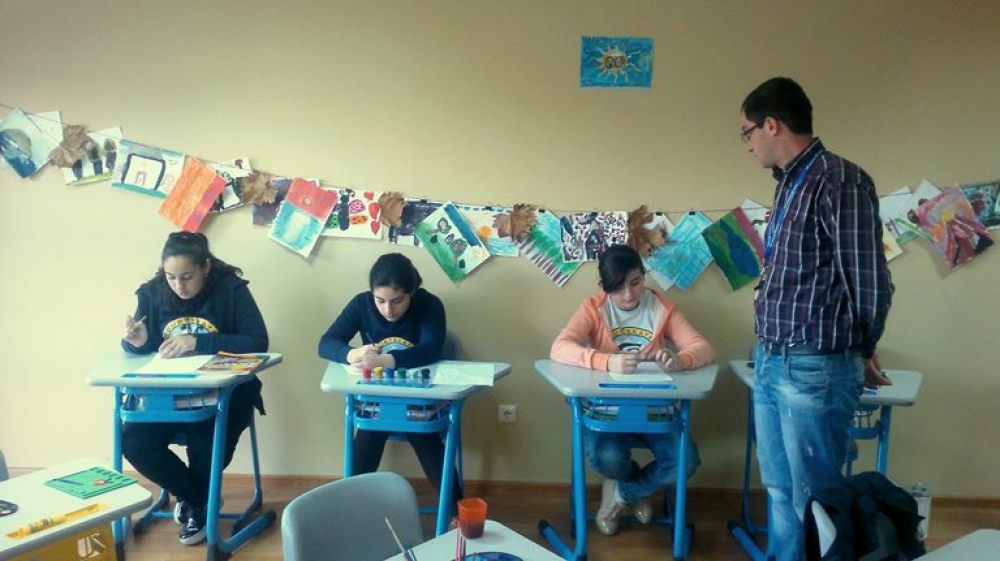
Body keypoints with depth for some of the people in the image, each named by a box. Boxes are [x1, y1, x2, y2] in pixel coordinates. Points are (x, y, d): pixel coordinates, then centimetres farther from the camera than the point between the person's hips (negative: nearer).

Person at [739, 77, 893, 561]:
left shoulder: (838, 182, -15)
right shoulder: (791, 183, 13)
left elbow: (870, 284, -12)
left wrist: (861, 352, 3)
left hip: (814, 368, -8)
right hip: (770, 362, 8)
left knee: (814, 497, 5)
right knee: (780, 490, 18)